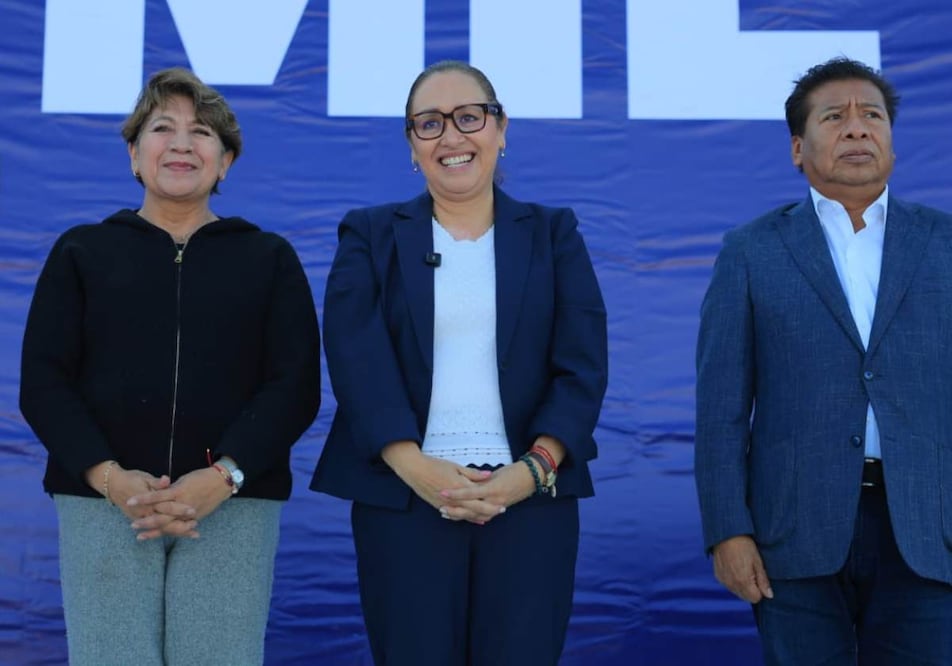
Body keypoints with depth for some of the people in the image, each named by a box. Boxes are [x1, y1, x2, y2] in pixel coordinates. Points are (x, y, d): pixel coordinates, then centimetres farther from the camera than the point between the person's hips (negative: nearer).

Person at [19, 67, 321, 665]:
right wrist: (111, 478, -11)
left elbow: (296, 386, 3)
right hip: (104, 502, 0)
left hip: (233, 506, 0)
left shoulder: (270, 258, 13)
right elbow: (43, 384, 5)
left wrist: (223, 478, -12)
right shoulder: (82, 252, 14)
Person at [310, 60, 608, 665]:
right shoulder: (370, 236, 9)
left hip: (531, 497, 1)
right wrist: (414, 467, -17)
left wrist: (533, 469, -12)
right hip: (403, 497, 0)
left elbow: (583, 364, 2)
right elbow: (356, 358, -4)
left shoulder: (553, 234, 11)